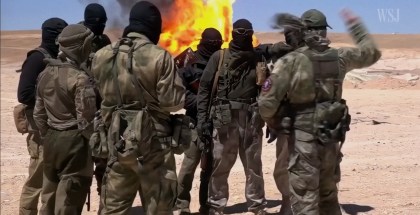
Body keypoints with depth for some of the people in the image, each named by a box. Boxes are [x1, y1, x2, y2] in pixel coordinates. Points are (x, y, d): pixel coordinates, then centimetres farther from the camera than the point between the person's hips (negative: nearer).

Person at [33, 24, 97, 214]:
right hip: (74, 142, -7)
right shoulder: (79, 78, -17)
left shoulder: (45, 74, 6)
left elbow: (39, 114, 11)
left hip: (51, 140, 7)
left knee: (50, 196, 19)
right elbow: (85, 119, -17)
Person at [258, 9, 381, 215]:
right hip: (332, 137, 5)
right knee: (328, 194, 22)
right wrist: (355, 23, 29)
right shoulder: (340, 57, -1)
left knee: (304, 198, 1)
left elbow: (266, 102, -18)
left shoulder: (291, 61, -16)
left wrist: (273, 122, 3)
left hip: (303, 137, -5)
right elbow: (372, 52, 20)